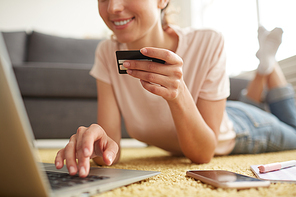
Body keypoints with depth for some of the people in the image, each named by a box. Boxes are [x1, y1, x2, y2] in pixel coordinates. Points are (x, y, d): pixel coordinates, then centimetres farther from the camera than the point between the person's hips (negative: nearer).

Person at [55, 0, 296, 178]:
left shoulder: (208, 45, -35)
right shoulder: (108, 53, -24)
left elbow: (203, 154, -31)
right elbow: (112, 144, -28)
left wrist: (178, 95, -48)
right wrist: (97, 143, -50)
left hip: (233, 131, -2)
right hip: (185, 145, 3)